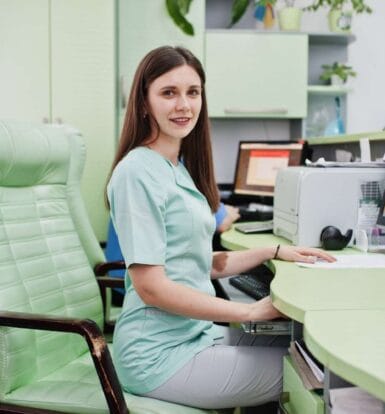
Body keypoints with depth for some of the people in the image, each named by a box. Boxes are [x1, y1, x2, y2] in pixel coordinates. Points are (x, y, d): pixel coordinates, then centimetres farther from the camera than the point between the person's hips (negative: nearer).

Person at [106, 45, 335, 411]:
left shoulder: (181, 169, 10)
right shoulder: (137, 172, -18)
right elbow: (152, 287, -21)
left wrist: (274, 251, 10)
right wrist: (250, 311, -17)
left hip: (194, 333, 8)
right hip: (160, 355, -8)